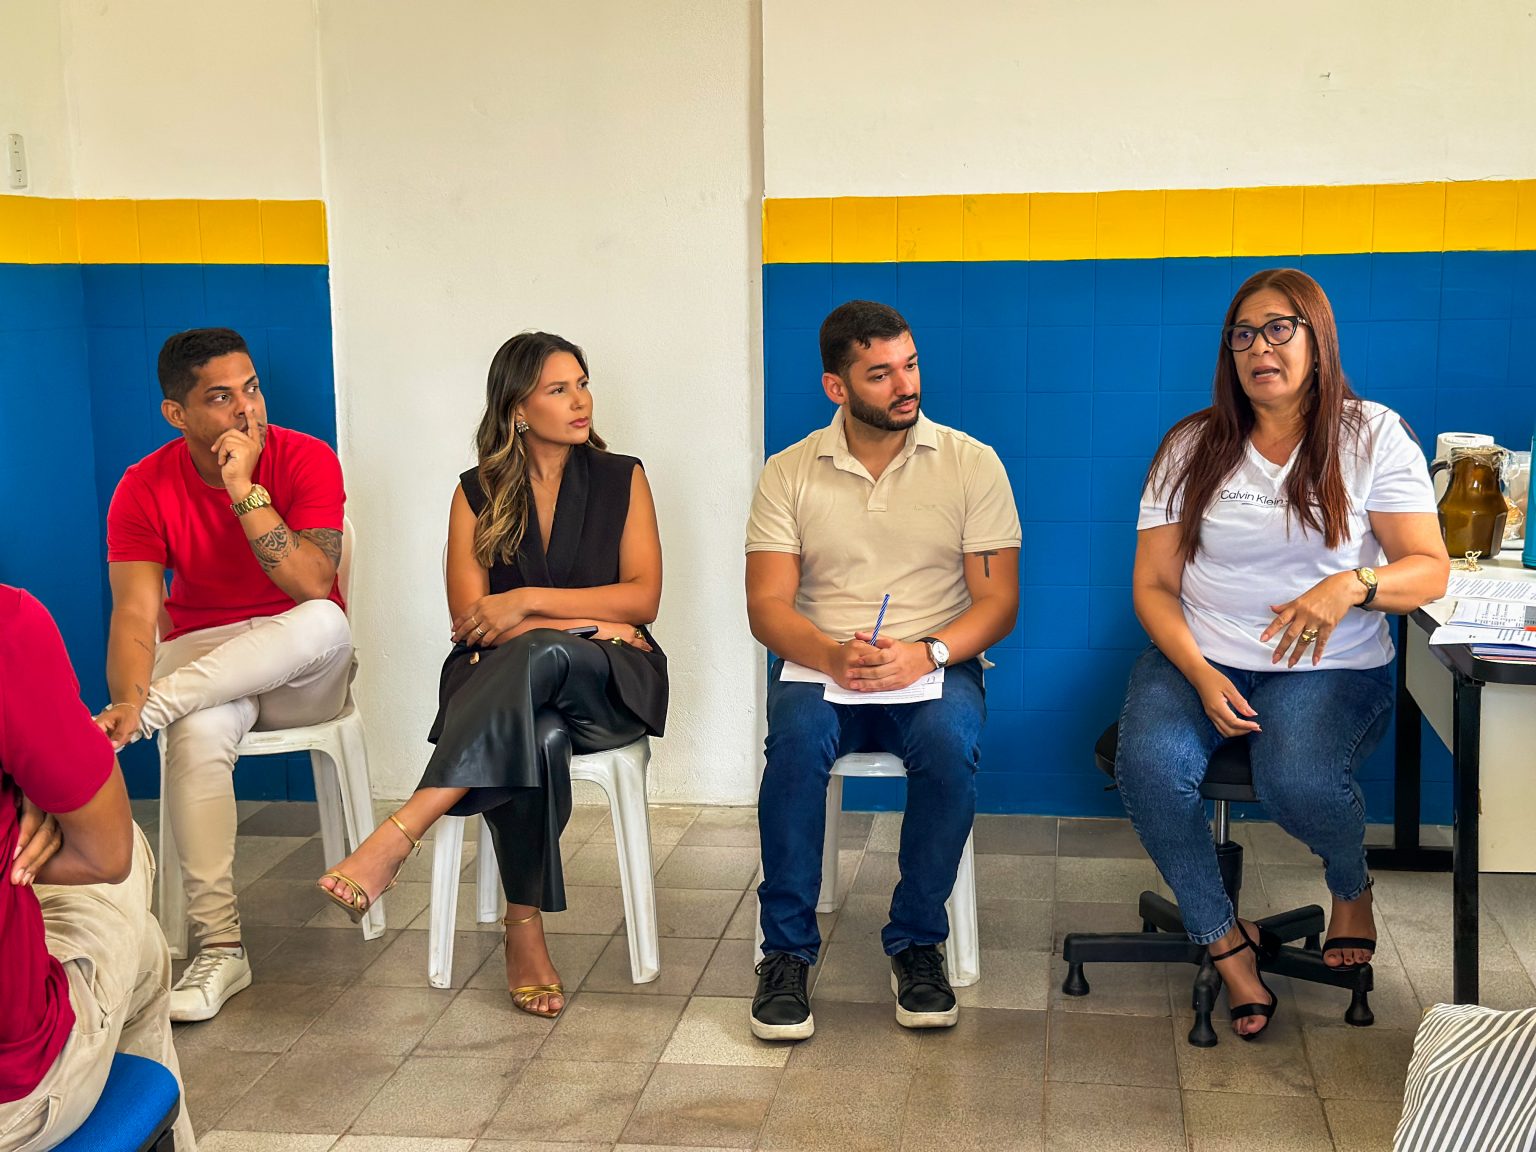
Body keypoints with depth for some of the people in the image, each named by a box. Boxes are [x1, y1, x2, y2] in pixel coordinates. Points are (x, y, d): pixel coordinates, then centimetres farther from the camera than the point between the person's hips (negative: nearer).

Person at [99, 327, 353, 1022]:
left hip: (303, 669, 0)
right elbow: (136, 614, -17)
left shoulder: (306, 460, -11)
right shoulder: (145, 489, -7)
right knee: (198, 734, -35)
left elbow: (314, 586, -24)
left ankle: (157, 707, -31)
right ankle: (219, 948, -31)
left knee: (324, 622, -36)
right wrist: (126, 700, -37)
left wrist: (244, 490, -28)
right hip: (201, 661, 0)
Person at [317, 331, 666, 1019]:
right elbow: (469, 620, -1)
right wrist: (586, 621, -11)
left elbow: (643, 599, -1)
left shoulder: (621, 479, 10)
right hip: (505, 682, 0)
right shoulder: (479, 494, 10)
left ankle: (392, 844, -45)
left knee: (537, 655, -38)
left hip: (610, 684, 0)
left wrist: (528, 603, -10)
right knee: (536, 738, -39)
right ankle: (524, 929, -31)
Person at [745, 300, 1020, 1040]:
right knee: (797, 737, -33)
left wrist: (926, 653, -21)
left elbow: (997, 602, -1)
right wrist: (832, 656, -23)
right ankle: (786, 949, -17)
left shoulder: (971, 464, 4)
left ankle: (916, 942, -13)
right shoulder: (789, 474, 5)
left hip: (935, 670, 0)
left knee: (950, 741, -34)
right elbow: (767, 605, -2)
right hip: (821, 668, 0)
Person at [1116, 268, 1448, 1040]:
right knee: (1148, 766, -28)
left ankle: (1352, 888, 5)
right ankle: (1227, 944, -7)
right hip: (1195, 658, 2)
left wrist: (1352, 584, -25)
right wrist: (1201, 676, -14)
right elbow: (1153, 586, 4)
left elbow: (1430, 569, -2)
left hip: (1327, 667, -2)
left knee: (1297, 780, -32)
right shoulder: (1192, 446, 6)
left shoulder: (1372, 437, 1)